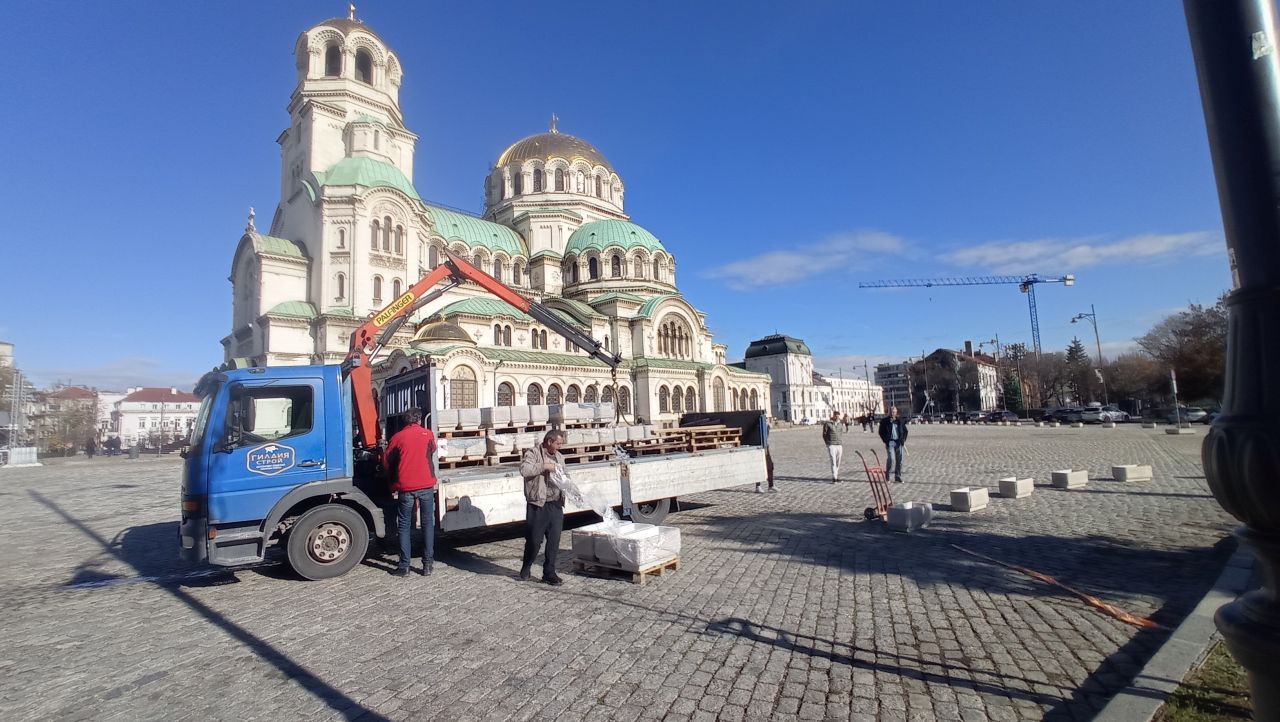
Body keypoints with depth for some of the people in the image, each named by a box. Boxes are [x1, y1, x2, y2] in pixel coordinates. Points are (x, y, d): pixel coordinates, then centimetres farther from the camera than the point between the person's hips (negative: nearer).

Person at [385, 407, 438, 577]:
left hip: (405, 487, 0)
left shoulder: (397, 437, 0)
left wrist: (394, 483, 22)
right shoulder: (428, 434, 1)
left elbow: (388, 462, 6)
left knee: (405, 526, 9)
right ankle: (427, 564, 6)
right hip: (426, 485, 0)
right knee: (427, 524, 8)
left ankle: (404, 566, 9)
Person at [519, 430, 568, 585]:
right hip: (538, 504, -6)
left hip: (556, 505, 6)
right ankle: (525, 570, 25)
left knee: (554, 540, 5)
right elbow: (524, 469, -23)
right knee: (534, 540, 2)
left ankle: (549, 573, 17)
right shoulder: (533, 453, -6)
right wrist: (544, 466, -22)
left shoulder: (559, 457, 15)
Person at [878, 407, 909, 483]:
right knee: (891, 458, -14)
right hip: (890, 442, -3)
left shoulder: (900, 421, 7)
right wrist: (885, 440, -8)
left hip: (899, 442, 3)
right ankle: (887, 474, 4)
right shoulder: (884, 421, 0)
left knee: (899, 459, 4)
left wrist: (903, 440, 2)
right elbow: (881, 432, 3)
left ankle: (898, 476, 14)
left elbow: (905, 431, 15)